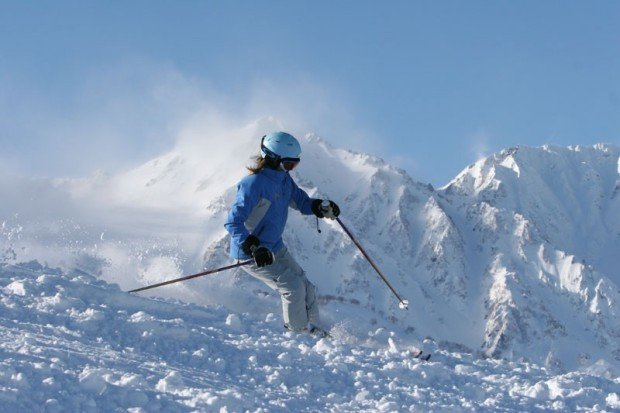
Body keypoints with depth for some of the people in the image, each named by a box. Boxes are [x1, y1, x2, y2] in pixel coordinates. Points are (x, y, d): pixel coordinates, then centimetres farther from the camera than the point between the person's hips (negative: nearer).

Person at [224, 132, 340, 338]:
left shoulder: (283, 178, 2)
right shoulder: (254, 184, -26)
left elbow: (301, 200, 14)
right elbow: (233, 222, -30)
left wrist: (321, 207, -9)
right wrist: (254, 248, -41)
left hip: (275, 248, 9)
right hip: (251, 254, -9)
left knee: (306, 288, 7)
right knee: (293, 288, -17)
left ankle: (315, 331, 20)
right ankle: (298, 334, 0)